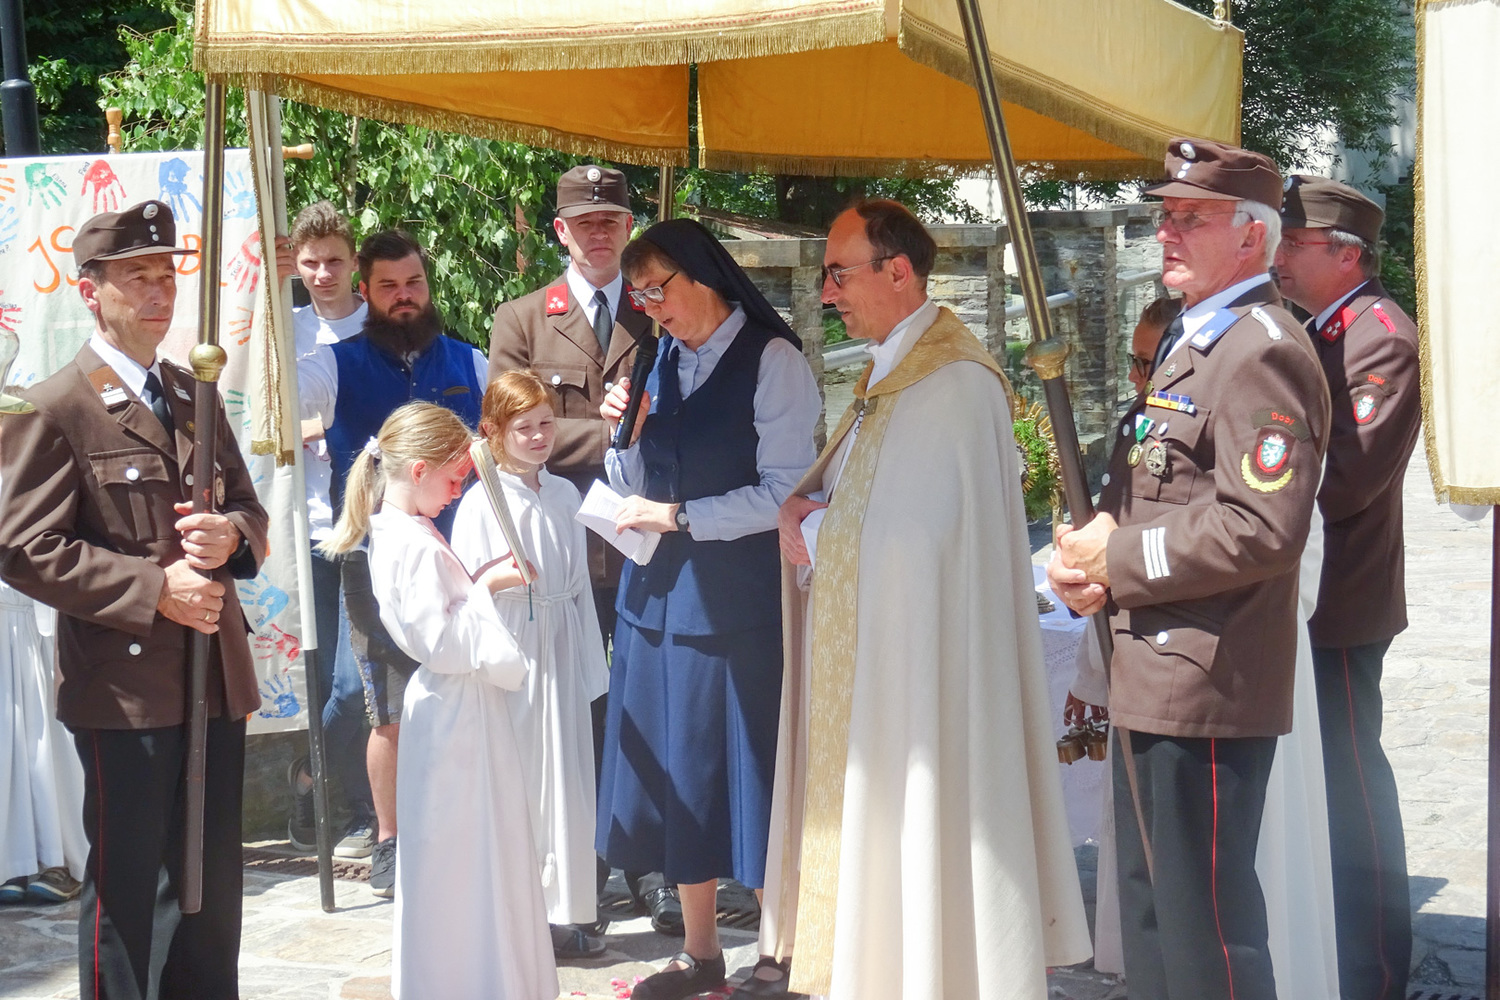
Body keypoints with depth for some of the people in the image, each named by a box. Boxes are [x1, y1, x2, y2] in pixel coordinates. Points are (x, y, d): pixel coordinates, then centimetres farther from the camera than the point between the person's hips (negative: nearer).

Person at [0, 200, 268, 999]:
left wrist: (231, 536, -7)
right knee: (127, 888, 3)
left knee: (213, 887, 15)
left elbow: (245, 506, 18)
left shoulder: (194, 395, 13)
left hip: (217, 677, 7)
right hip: (126, 687, -6)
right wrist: (153, 589, -19)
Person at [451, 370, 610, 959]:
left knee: (564, 780, 7)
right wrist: (494, 581, -24)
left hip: (562, 655, 5)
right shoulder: (480, 503, -6)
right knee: (513, 782, -2)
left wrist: (589, 664, 13)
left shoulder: (564, 495, 10)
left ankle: (561, 915, 16)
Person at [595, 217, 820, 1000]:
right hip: (660, 595, 6)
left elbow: (784, 493, -14)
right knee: (676, 779, 11)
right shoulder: (662, 361, 11)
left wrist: (679, 516, -13)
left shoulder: (773, 361, -9)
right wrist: (625, 434, -3)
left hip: (739, 602, -6)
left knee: (745, 776, 1)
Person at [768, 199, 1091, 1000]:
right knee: (870, 824, 15)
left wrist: (809, 527, -9)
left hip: (921, 657, -9)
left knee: (913, 829, 0)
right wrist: (807, 511, -6)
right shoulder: (889, 369, 12)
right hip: (870, 652, 9)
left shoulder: (955, 384, -19)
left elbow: (911, 536, -24)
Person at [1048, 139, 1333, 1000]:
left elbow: (1261, 529, -25)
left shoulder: (1263, 352, -16)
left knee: (1204, 919, -3)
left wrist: (1116, 562, -17)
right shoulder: (1190, 342, 16)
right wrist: (1095, 544, 2)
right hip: (1156, 679, 10)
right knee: (1151, 907, 20)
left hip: (1204, 691, -10)